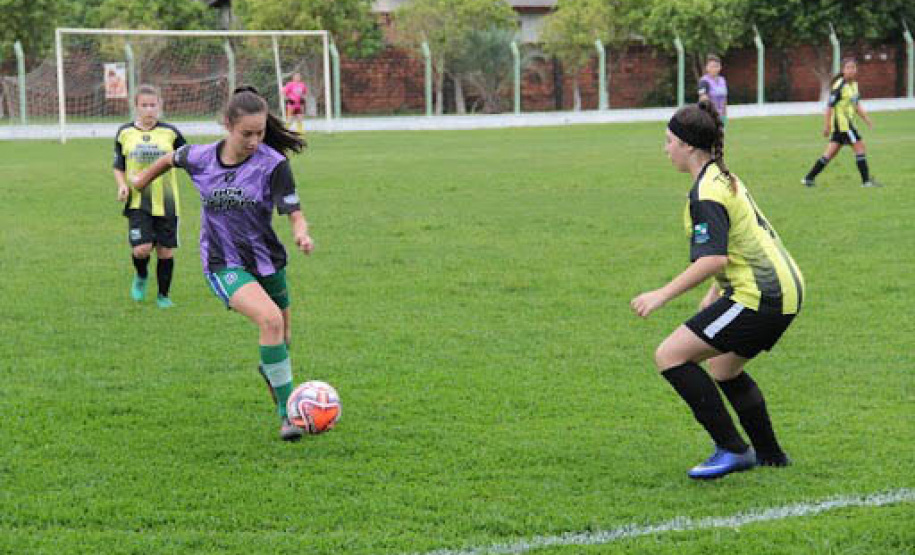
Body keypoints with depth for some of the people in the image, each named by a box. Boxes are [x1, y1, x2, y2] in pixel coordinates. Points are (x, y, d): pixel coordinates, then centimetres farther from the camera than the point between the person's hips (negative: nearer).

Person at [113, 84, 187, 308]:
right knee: (141, 249, -15)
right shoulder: (124, 133, 4)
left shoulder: (170, 133, 2)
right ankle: (141, 277, 19)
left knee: (165, 251, 3)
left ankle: (163, 295, 23)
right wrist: (122, 185, -5)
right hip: (138, 201, 0)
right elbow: (118, 167, 13)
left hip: (166, 202, 0)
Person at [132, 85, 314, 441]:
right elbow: (171, 159, 15)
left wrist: (302, 235, -39)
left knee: (282, 341, 17)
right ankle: (287, 412, -22)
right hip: (223, 265, -2)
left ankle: (270, 371, 56)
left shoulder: (273, 164, -13)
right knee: (270, 319, -28)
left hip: (267, 261, 2)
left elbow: (295, 215, -16)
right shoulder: (201, 158, -8)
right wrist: (141, 181, 31)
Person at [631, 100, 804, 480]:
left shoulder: (705, 192, -15)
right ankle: (770, 455, 37)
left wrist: (663, 295, -21)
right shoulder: (725, 178, 17)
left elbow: (714, 259, -24)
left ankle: (732, 449, -9)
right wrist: (715, 295, 29)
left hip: (760, 297, -11)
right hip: (783, 288, 11)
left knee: (670, 356, -11)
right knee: (724, 369, 28)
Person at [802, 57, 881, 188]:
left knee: (831, 153, 9)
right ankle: (866, 181, -2)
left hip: (848, 122, 9)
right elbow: (830, 106, -14)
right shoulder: (839, 86, -15)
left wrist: (866, 118, 14)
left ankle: (809, 178, 12)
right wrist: (827, 126, -14)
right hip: (842, 123, -9)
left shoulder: (854, 84, 13)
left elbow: (856, 105, 22)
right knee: (860, 147, -7)